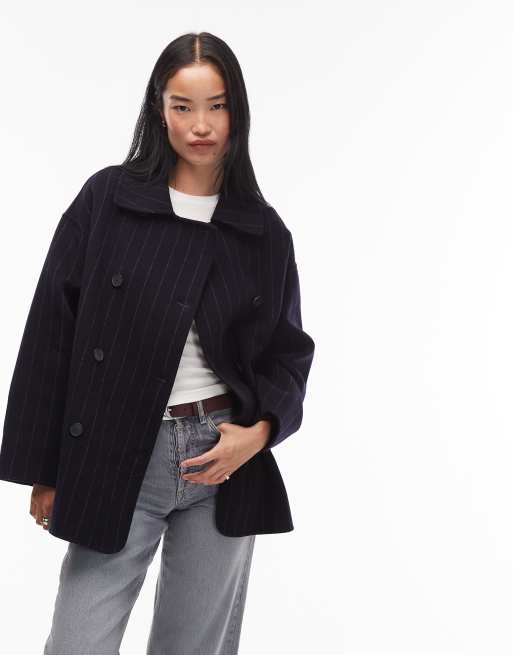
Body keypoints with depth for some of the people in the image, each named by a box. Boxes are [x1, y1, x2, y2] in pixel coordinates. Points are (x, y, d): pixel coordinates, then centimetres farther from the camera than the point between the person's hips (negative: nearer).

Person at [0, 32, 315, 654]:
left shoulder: (264, 230, 4)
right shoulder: (106, 199, -2)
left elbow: (289, 349, 12)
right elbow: (52, 333, -1)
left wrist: (260, 430, -8)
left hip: (227, 462, 2)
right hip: (116, 460, -2)